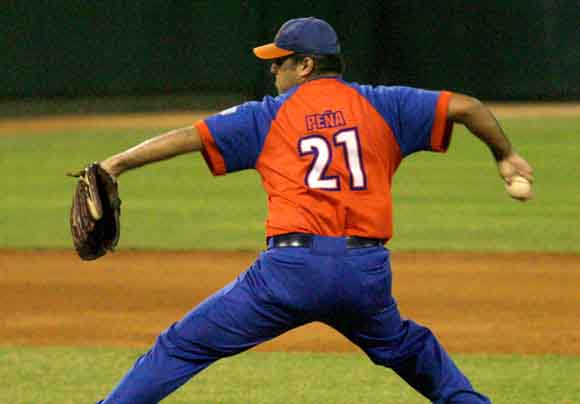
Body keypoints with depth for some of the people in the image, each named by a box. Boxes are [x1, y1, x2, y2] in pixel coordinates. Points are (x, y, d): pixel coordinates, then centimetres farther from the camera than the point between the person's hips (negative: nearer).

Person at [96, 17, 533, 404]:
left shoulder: (268, 117, 10)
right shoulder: (380, 105, 13)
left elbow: (189, 136, 6)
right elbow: (464, 106, 9)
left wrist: (116, 164, 9)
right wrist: (505, 156, 23)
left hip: (292, 266, -3)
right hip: (368, 272, 3)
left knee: (184, 346, 4)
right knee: (404, 348, 32)